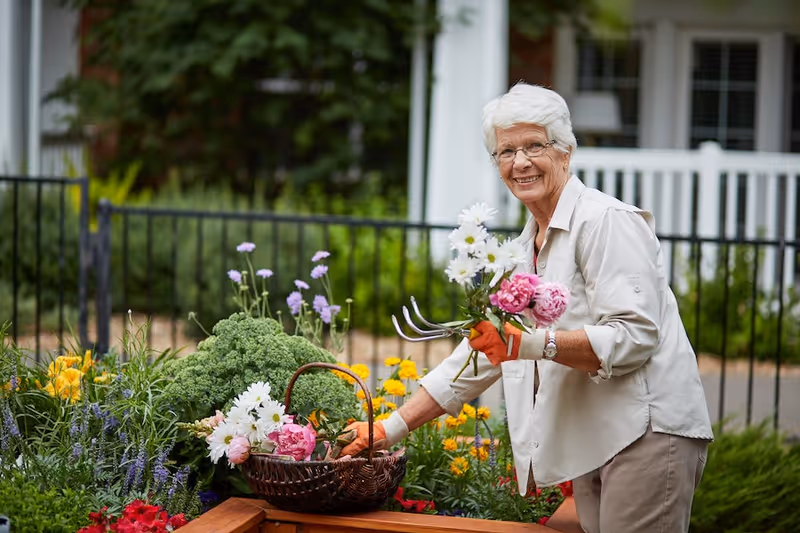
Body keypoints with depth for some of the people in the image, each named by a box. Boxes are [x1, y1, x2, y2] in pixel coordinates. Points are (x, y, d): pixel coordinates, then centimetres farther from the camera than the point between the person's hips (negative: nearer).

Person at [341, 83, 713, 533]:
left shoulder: (606, 221, -7)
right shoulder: (525, 250, 19)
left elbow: (635, 336, -16)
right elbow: (481, 352, 21)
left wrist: (535, 344, -26)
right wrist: (390, 429, 17)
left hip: (648, 429, -7)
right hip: (592, 444, 8)